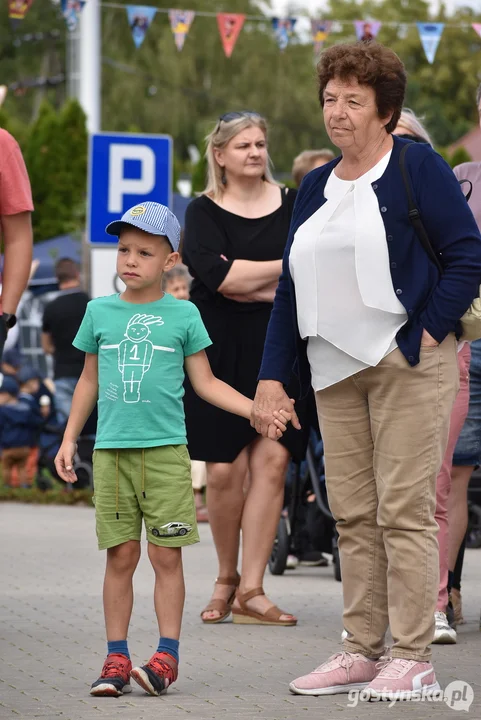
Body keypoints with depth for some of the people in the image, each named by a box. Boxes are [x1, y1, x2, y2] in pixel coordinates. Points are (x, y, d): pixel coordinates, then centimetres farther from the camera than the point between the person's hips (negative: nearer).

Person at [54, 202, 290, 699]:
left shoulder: (183, 315, 4)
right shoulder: (100, 312, 9)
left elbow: (205, 383, 8)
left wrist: (257, 409, -2)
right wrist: (69, 439, 15)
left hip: (166, 451, -1)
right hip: (111, 450, 1)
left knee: (166, 555, -2)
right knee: (120, 556, 2)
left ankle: (166, 656, 2)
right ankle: (116, 658, 6)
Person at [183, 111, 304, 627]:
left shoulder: (293, 205, 10)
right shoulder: (203, 212, 4)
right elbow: (216, 275, -13)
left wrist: (249, 283, -11)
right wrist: (287, 268, -7)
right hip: (220, 351, -1)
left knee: (271, 460, -10)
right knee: (224, 469, -5)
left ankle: (251, 590, -8)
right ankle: (226, 578, 15)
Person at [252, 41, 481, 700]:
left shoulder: (418, 167, -2)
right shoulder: (316, 187, 17)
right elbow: (289, 288, 18)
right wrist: (272, 375, 12)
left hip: (406, 365, -6)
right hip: (334, 372, 6)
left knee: (405, 511, -6)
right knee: (352, 515, 6)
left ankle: (413, 658, -2)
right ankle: (361, 651, 11)